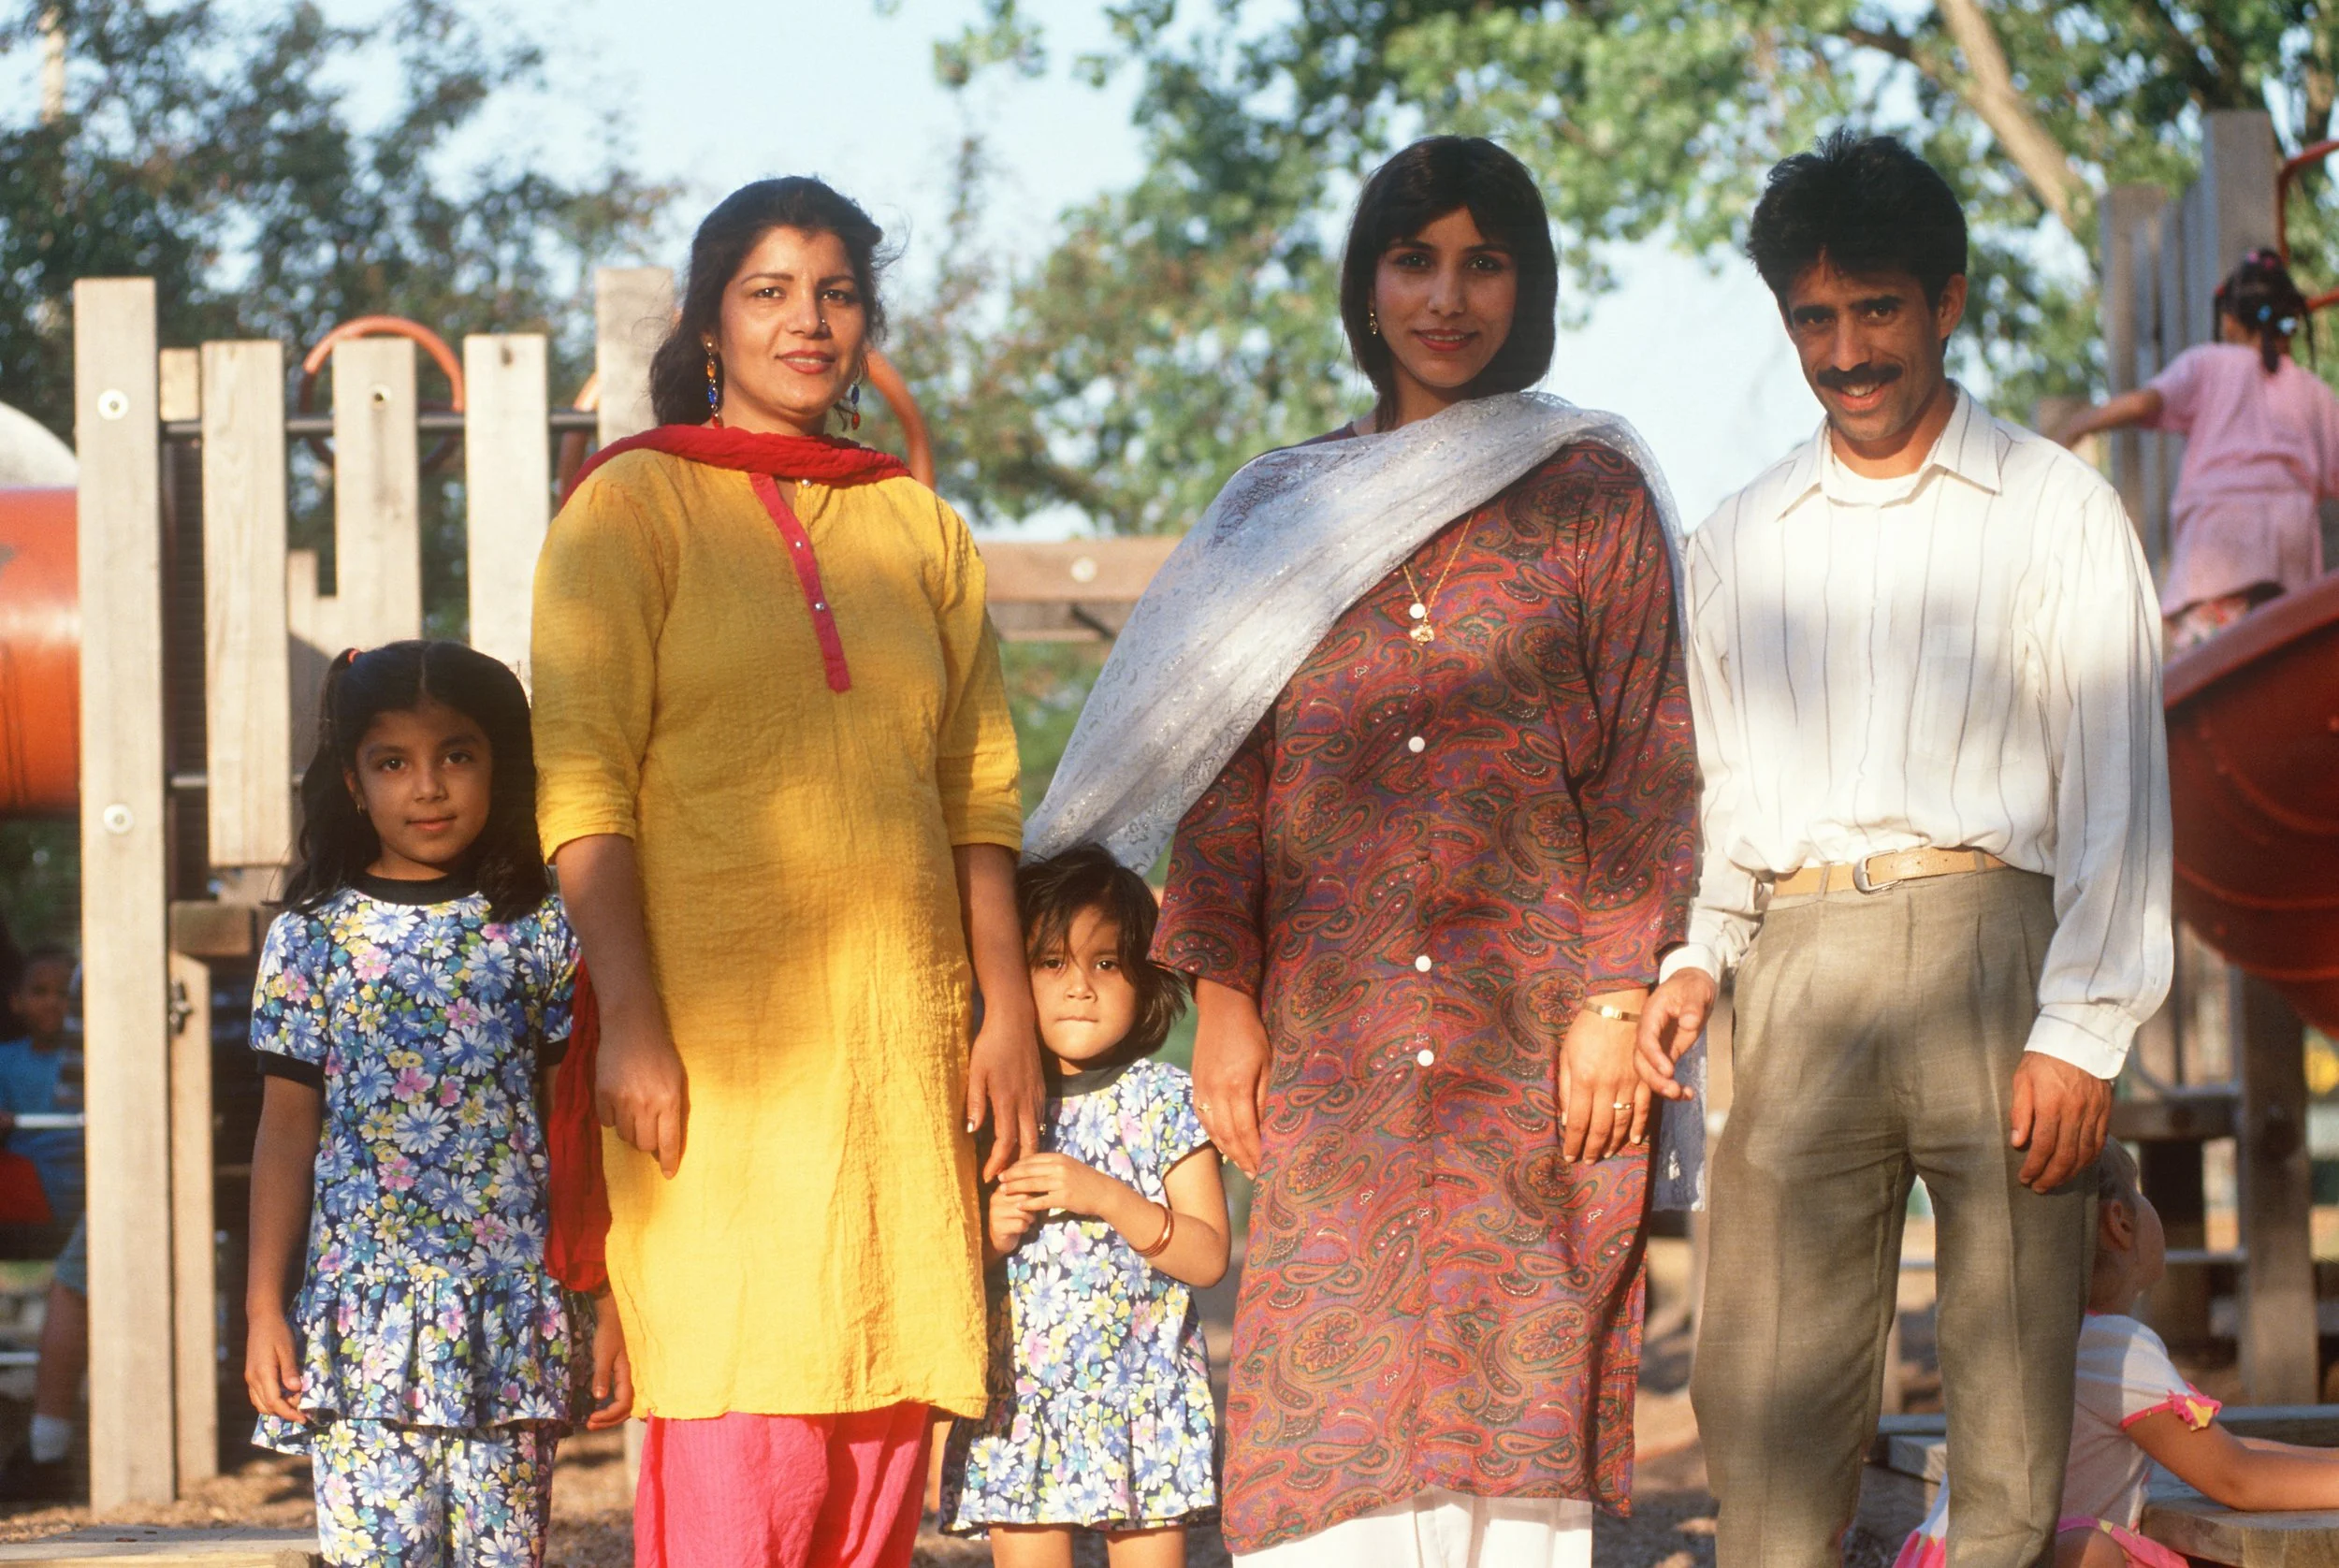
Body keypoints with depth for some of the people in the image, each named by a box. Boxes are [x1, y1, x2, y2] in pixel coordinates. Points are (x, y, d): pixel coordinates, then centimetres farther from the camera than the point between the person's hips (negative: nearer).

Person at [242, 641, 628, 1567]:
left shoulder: (541, 932, 5)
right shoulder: (312, 937, 6)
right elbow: (287, 1127, 8)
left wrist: (610, 1302, 2)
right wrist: (264, 1306, 3)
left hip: (511, 1315, 0)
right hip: (362, 1306, 0)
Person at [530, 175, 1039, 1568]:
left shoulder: (920, 528, 17)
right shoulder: (635, 504, 4)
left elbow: (981, 793, 17)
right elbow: (583, 784, -4)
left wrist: (1008, 1009, 7)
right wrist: (632, 1021, -13)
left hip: (900, 1039, 4)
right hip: (717, 1045, -4)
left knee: (884, 1429, 1)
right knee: (744, 1437, -12)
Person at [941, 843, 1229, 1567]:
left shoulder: (1165, 1100, -2)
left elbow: (1208, 1256, -7)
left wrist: (1105, 1196, -18)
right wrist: (991, 1234, -10)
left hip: (1141, 1397, -2)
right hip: (1020, 1399, 2)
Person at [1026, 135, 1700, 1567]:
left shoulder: (1591, 494, 7)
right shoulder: (1288, 513, 14)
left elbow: (1649, 762, 1)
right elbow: (1226, 772, 12)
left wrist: (1615, 1002, -7)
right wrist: (1222, 992, 2)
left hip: (1532, 1023, -2)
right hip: (1332, 1022, 2)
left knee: (1517, 1388, -5)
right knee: (1335, 1399, -5)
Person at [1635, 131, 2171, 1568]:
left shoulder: (2056, 509, 8)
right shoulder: (1740, 539, 20)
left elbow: (2117, 781, 1)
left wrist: (2082, 1029, -8)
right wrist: (1695, 959, 5)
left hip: (1989, 937, -3)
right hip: (1799, 970, 3)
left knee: (2013, 1400, -5)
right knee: (1763, 1394, -4)